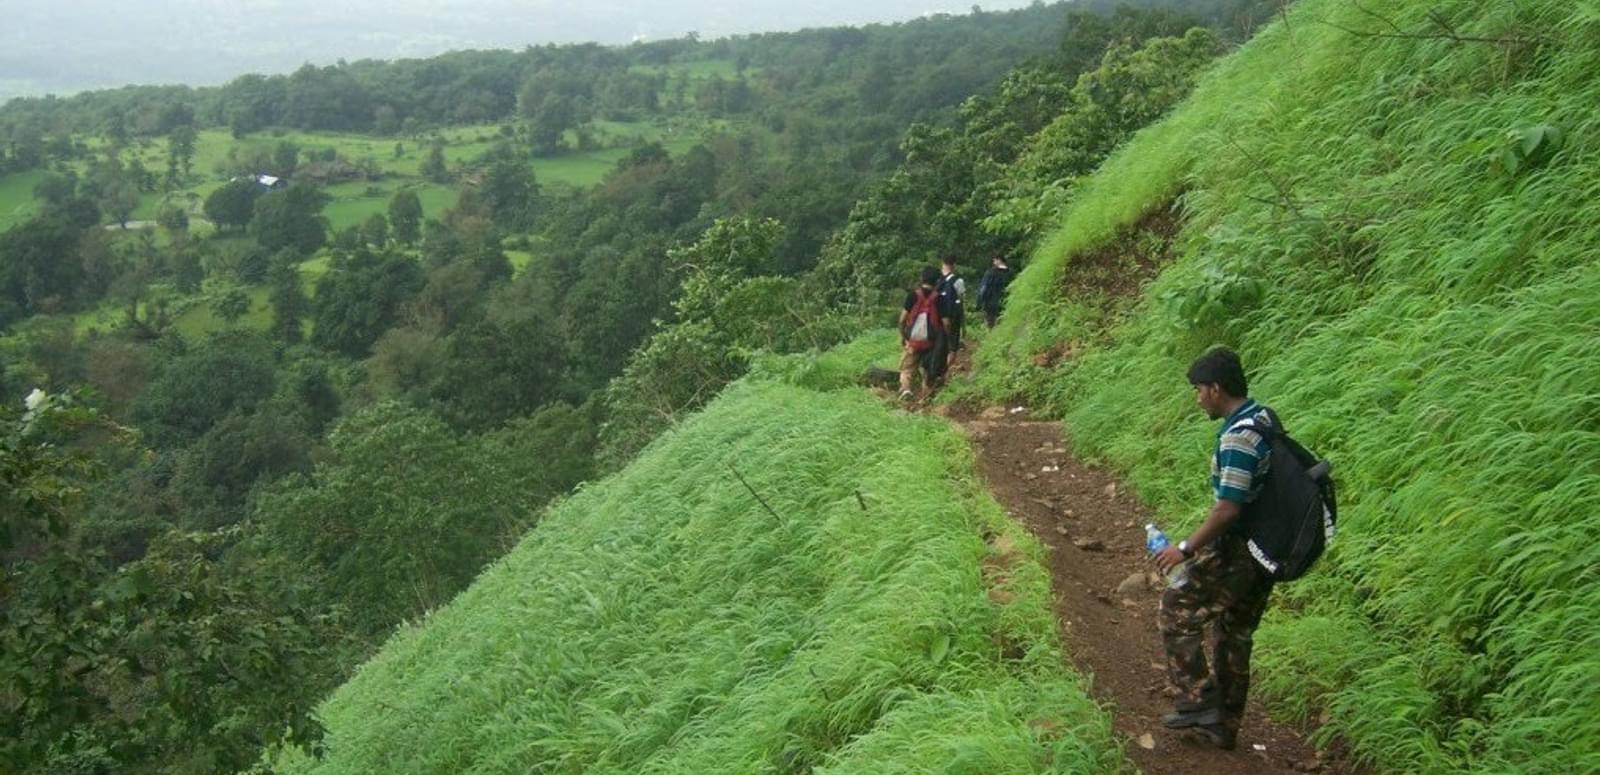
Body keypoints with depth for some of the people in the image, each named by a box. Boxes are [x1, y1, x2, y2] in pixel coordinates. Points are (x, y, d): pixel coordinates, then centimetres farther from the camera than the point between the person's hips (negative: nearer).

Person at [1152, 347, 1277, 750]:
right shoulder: (1265, 418, 6)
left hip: (1238, 552, -9)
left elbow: (1227, 509, -27)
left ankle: (1199, 702, 6)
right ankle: (1225, 725, 26)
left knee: (1177, 611, 4)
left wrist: (1186, 548, -17)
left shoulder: (1237, 438, -24)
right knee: (1236, 635, 17)